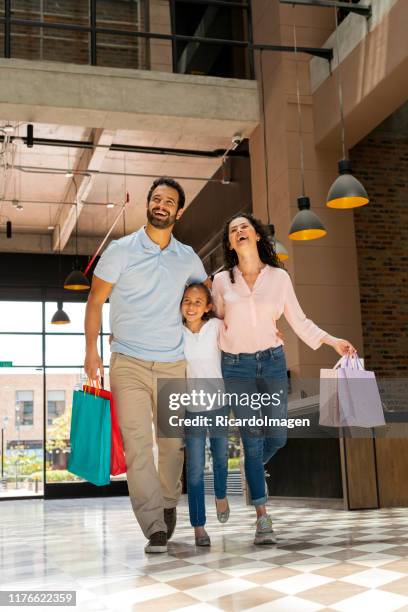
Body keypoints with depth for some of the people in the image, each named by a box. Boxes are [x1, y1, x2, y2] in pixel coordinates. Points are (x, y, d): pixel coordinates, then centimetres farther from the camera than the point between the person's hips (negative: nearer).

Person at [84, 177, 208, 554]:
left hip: (173, 365, 3)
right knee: (137, 444, -11)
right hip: (129, 363, -3)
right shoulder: (122, 250, 0)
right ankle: (156, 529, -10)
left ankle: (167, 507, 27)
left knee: (174, 442, 7)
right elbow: (96, 301, 3)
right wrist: (91, 351, -5)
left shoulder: (187, 257, 10)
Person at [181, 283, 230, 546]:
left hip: (219, 404, 1)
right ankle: (199, 526, 7)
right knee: (195, 468, -3)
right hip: (191, 408, -1)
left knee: (221, 458, 20)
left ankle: (221, 496, 50)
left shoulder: (217, 327, -11)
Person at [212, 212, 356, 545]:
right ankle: (263, 518, 2)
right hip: (236, 367, -1)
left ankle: (254, 469, 37)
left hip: (272, 362, 1)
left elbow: (299, 321, 5)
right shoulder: (221, 280, 1)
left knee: (277, 437, 1)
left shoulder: (279, 277, 1)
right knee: (252, 439, -5)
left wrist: (333, 340, -5)